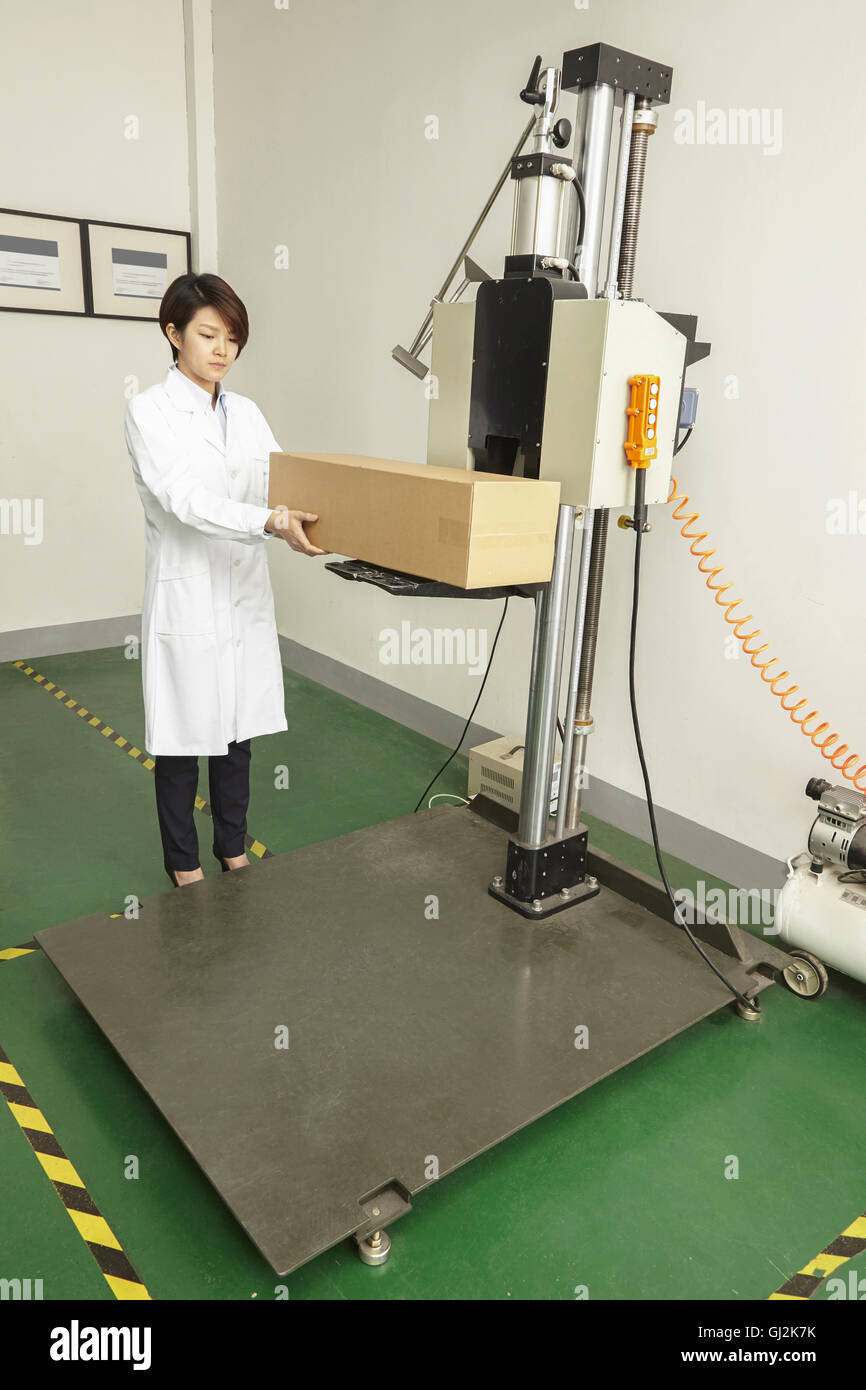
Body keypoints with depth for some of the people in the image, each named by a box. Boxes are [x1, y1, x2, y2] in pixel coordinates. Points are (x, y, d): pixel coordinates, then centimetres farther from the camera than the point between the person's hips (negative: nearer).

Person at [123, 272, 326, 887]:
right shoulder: (149, 411, -7)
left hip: (246, 597, 5)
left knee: (238, 731, 15)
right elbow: (184, 499, -22)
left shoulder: (248, 413, 11)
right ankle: (184, 865, 27)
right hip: (187, 600, -5)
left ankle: (234, 849, 33)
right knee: (183, 736, 7)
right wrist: (272, 524, -36)